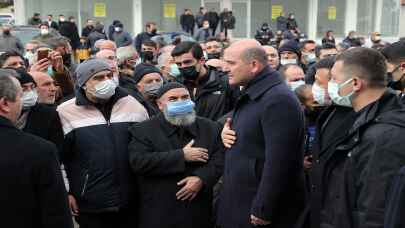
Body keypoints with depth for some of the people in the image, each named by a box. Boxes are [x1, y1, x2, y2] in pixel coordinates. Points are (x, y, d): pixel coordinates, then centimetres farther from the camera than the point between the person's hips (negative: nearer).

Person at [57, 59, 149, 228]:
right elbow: (58, 156, 2)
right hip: (91, 203, -2)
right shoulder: (66, 111, -4)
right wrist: (65, 193, 0)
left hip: (132, 200, 3)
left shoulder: (132, 104, 3)